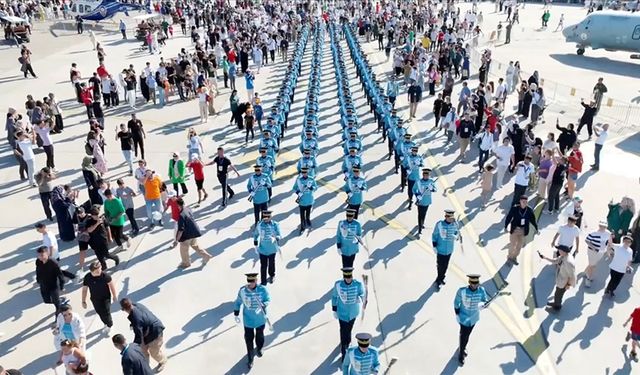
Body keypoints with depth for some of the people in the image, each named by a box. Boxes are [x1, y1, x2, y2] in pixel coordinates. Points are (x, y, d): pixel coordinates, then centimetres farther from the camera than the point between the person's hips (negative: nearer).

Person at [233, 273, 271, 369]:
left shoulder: (262, 289, -21)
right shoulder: (242, 290, -16)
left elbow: (268, 300, -11)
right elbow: (238, 302, -1)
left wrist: (263, 305, -32)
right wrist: (236, 314, -1)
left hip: (260, 319, 0)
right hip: (248, 320, 0)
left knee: (260, 336, 24)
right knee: (249, 339, 6)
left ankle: (259, 349, 56)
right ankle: (250, 358, 27)